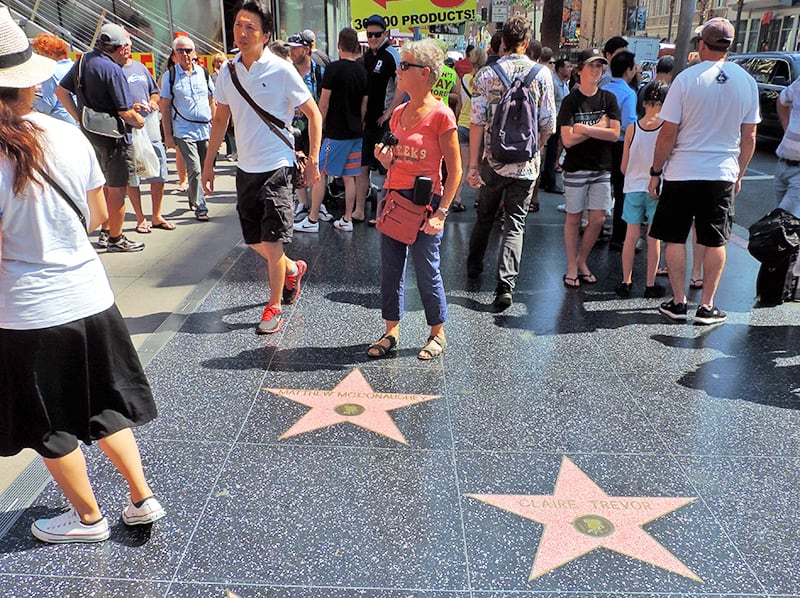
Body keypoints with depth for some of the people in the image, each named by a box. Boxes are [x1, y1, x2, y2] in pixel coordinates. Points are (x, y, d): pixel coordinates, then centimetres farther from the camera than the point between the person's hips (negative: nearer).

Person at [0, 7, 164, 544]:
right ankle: (142, 497, 28)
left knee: (52, 426, 16)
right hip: (90, 294, 5)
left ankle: (88, 518, 32)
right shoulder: (70, 137, -5)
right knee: (104, 405, 23)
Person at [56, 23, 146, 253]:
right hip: (114, 137, -9)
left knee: (109, 184, 22)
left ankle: (105, 233, 30)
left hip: (91, 132, 9)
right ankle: (116, 239, 13)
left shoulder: (83, 60, 6)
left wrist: (80, 118, 11)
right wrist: (139, 121, -1)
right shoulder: (113, 70, -20)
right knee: (117, 188, 3)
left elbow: (61, 91, 11)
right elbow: (126, 113, -21)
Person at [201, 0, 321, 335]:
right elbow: (221, 120, 15)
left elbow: (313, 114, -4)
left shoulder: (281, 71, -10)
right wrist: (208, 164, 15)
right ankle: (293, 269, 41)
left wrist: (313, 160, -8)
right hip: (245, 169, 6)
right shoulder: (227, 72, 5)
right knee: (254, 241, 14)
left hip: (276, 168, -6)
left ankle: (274, 307, 14)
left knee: (272, 244, -5)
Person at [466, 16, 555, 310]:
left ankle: (474, 265, 40)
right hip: (526, 164, -1)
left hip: (493, 161, 1)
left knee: (484, 216, 21)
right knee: (515, 224, 4)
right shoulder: (542, 74, -3)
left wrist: (473, 165, -5)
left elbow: (477, 123, -8)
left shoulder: (485, 75, -4)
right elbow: (548, 124, -2)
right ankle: (505, 286, -6)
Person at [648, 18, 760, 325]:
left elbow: (668, 133, -8)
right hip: (723, 174, 3)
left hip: (682, 172, -3)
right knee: (715, 242, 10)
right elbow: (749, 137, 6)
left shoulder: (686, 78, -9)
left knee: (675, 239, 8)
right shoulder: (747, 81, 2)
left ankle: (678, 302, 12)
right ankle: (707, 307, 14)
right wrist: (739, 174, 18)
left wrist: (656, 172, 1)